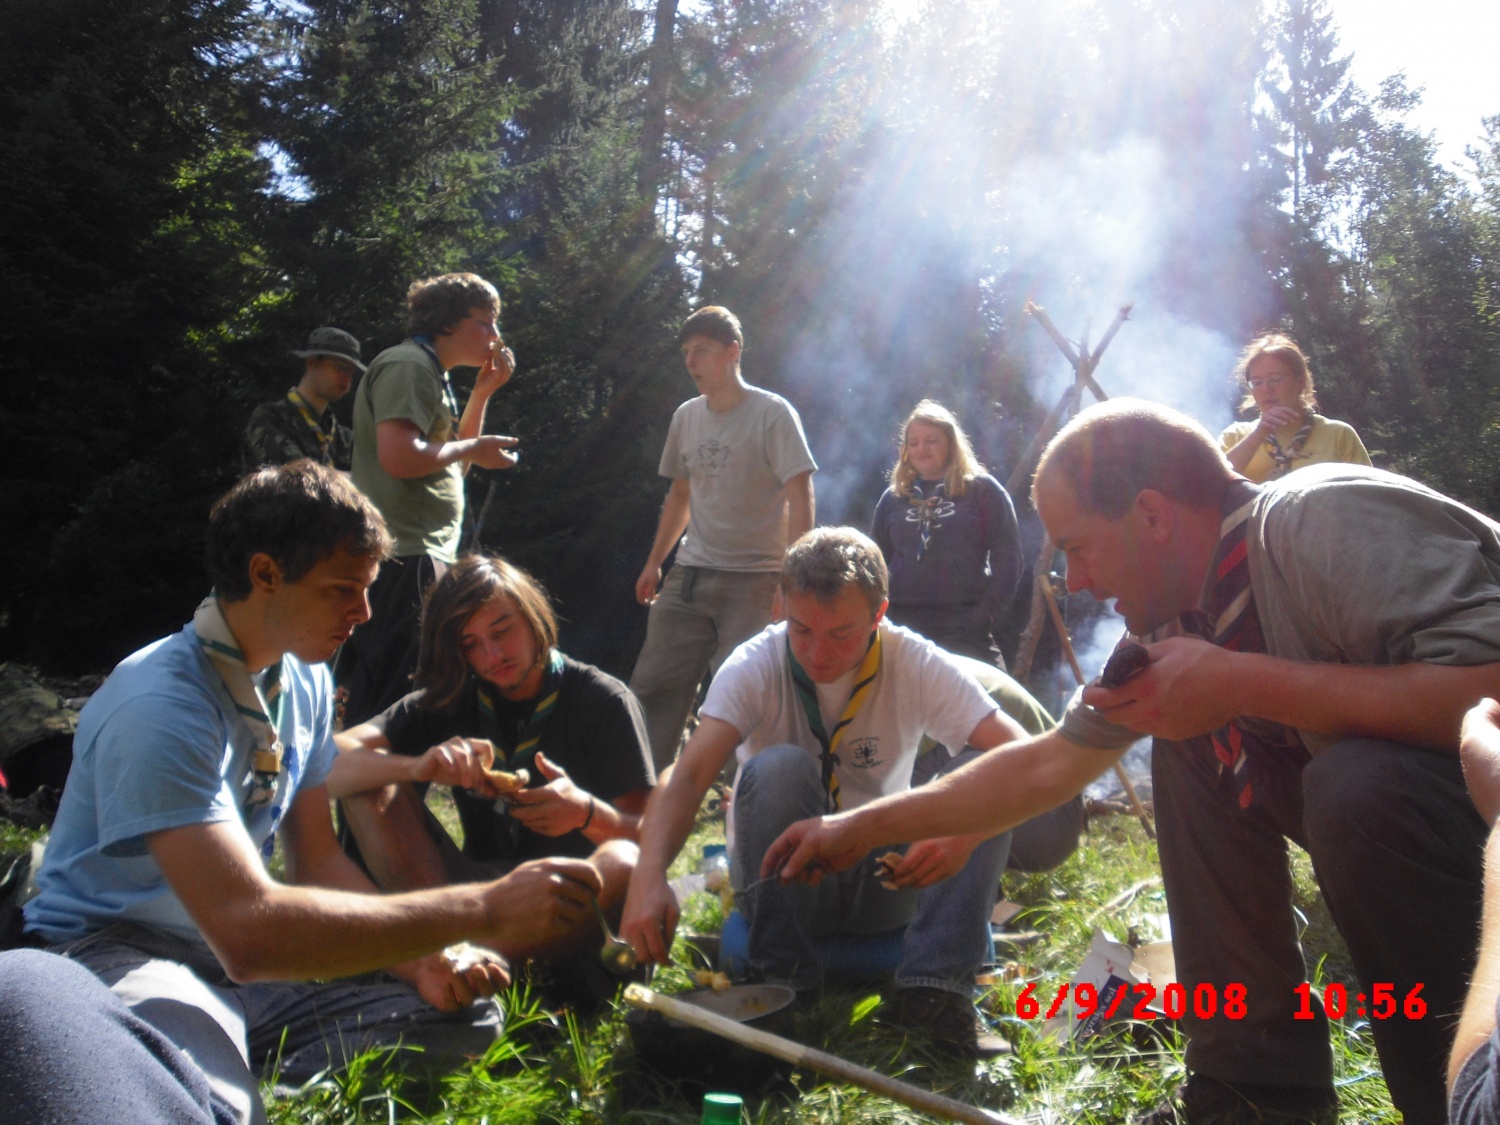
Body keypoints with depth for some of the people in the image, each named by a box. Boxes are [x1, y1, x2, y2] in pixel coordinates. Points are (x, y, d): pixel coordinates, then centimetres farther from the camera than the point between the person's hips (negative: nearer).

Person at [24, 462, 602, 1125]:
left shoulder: (305, 683, 4)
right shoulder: (161, 708, -25)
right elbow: (247, 928, -37)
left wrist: (422, 963, -11)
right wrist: (483, 909, -36)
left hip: (242, 970, 9)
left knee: (465, 1016, -10)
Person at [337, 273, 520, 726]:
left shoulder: (431, 373, 21)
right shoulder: (409, 365, -11)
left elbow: (452, 464, 23)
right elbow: (399, 456, -25)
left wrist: (483, 391, 16)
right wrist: (472, 449, -10)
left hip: (422, 557, 11)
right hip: (404, 559, -11)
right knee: (390, 699, -9)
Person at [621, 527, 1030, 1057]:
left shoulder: (916, 665, -13)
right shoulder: (756, 666, -17)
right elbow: (689, 775, -29)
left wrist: (966, 829, -44)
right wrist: (648, 879, -48)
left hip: (886, 881, 2)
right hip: (784, 878, -1)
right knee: (778, 768, -32)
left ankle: (935, 987, -24)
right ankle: (780, 983, -22)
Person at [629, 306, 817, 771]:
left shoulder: (772, 414, -7)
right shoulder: (686, 416, 11)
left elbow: (800, 496, -12)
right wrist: (654, 563, 20)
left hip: (753, 580, -6)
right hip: (688, 576, 6)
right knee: (651, 688, 2)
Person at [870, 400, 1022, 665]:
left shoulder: (982, 489, 5)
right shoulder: (894, 497, 16)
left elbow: (1007, 557, 0)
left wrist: (987, 612, -10)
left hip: (964, 627, -3)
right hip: (901, 625, 3)